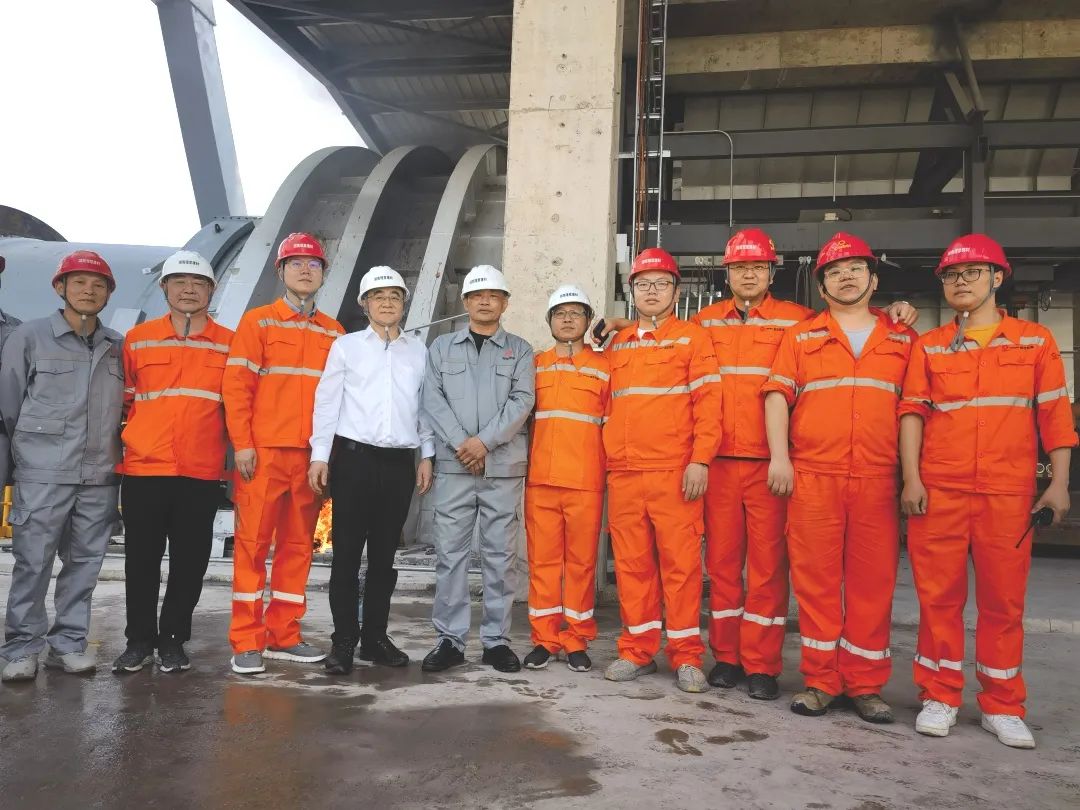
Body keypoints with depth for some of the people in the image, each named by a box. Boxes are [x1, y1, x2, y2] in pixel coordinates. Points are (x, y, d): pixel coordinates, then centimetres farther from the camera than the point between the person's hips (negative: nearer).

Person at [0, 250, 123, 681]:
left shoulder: (119, 347, 9)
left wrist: (110, 449, 12)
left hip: (100, 475, 3)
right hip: (42, 473, -3)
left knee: (84, 563, 7)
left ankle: (68, 643, 18)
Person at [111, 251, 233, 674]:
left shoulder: (230, 344, 4)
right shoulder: (138, 339, 7)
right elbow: (123, 400, 11)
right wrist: (134, 439, 7)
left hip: (202, 472, 0)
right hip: (144, 469, 1)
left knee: (190, 561, 6)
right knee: (141, 560, 8)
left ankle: (173, 640, 21)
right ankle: (139, 639, 23)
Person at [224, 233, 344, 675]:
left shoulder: (333, 332, 13)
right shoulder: (257, 321, 4)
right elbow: (236, 385, -2)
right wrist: (242, 443, -10)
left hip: (312, 454, 3)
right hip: (264, 451, -3)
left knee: (298, 544, 8)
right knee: (253, 542, 0)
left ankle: (284, 635, 18)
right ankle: (247, 642, 8)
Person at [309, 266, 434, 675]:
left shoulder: (419, 350, 12)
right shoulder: (346, 346, 7)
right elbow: (327, 401, 3)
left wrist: (427, 454, 7)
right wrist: (320, 455, -3)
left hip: (400, 462, 2)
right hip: (353, 457, -2)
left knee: (384, 555, 8)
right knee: (347, 553, 0)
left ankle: (375, 637, 18)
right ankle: (344, 641, 9)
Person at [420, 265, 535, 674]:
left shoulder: (520, 350, 11)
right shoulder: (441, 347, 13)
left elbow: (522, 401, -2)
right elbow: (433, 400, 2)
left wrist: (485, 441, -13)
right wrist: (461, 443, -11)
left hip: (504, 467, 0)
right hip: (453, 465, 1)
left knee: (500, 554, 3)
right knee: (450, 552, 1)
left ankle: (496, 639, 12)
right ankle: (449, 639, 10)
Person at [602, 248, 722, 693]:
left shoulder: (693, 337, 5)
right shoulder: (616, 343, 17)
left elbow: (709, 401, -3)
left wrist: (700, 460, -12)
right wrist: (607, 459, 11)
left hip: (675, 471, -4)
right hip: (623, 472, 4)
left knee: (681, 561, -2)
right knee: (632, 562, 6)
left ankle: (686, 657, 9)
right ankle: (638, 651, 17)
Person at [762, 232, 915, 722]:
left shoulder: (902, 339, 14)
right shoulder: (802, 336, 12)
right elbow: (778, 394, 4)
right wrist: (778, 456, -7)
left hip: (878, 479, 1)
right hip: (811, 477, 0)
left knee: (873, 579, 3)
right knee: (815, 577, 2)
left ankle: (865, 685, 15)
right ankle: (820, 681, 13)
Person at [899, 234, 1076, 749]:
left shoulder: (1035, 340, 8)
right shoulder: (928, 347, 9)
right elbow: (912, 412, 3)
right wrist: (911, 479, -6)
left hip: (1009, 492, 0)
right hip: (939, 491, 0)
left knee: (1004, 599, 6)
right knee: (939, 595, 4)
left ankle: (1002, 707, 19)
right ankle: (939, 697, 16)